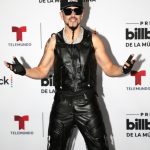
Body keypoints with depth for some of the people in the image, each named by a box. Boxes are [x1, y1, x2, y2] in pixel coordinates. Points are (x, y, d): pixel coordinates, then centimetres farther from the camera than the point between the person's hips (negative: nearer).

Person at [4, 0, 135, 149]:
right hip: (62, 105, 1)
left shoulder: (93, 39, 0)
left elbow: (109, 68, 2)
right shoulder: (54, 41, 2)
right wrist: (24, 71, -13)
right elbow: (42, 71, 6)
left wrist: (123, 69, -18)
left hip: (88, 104, -1)